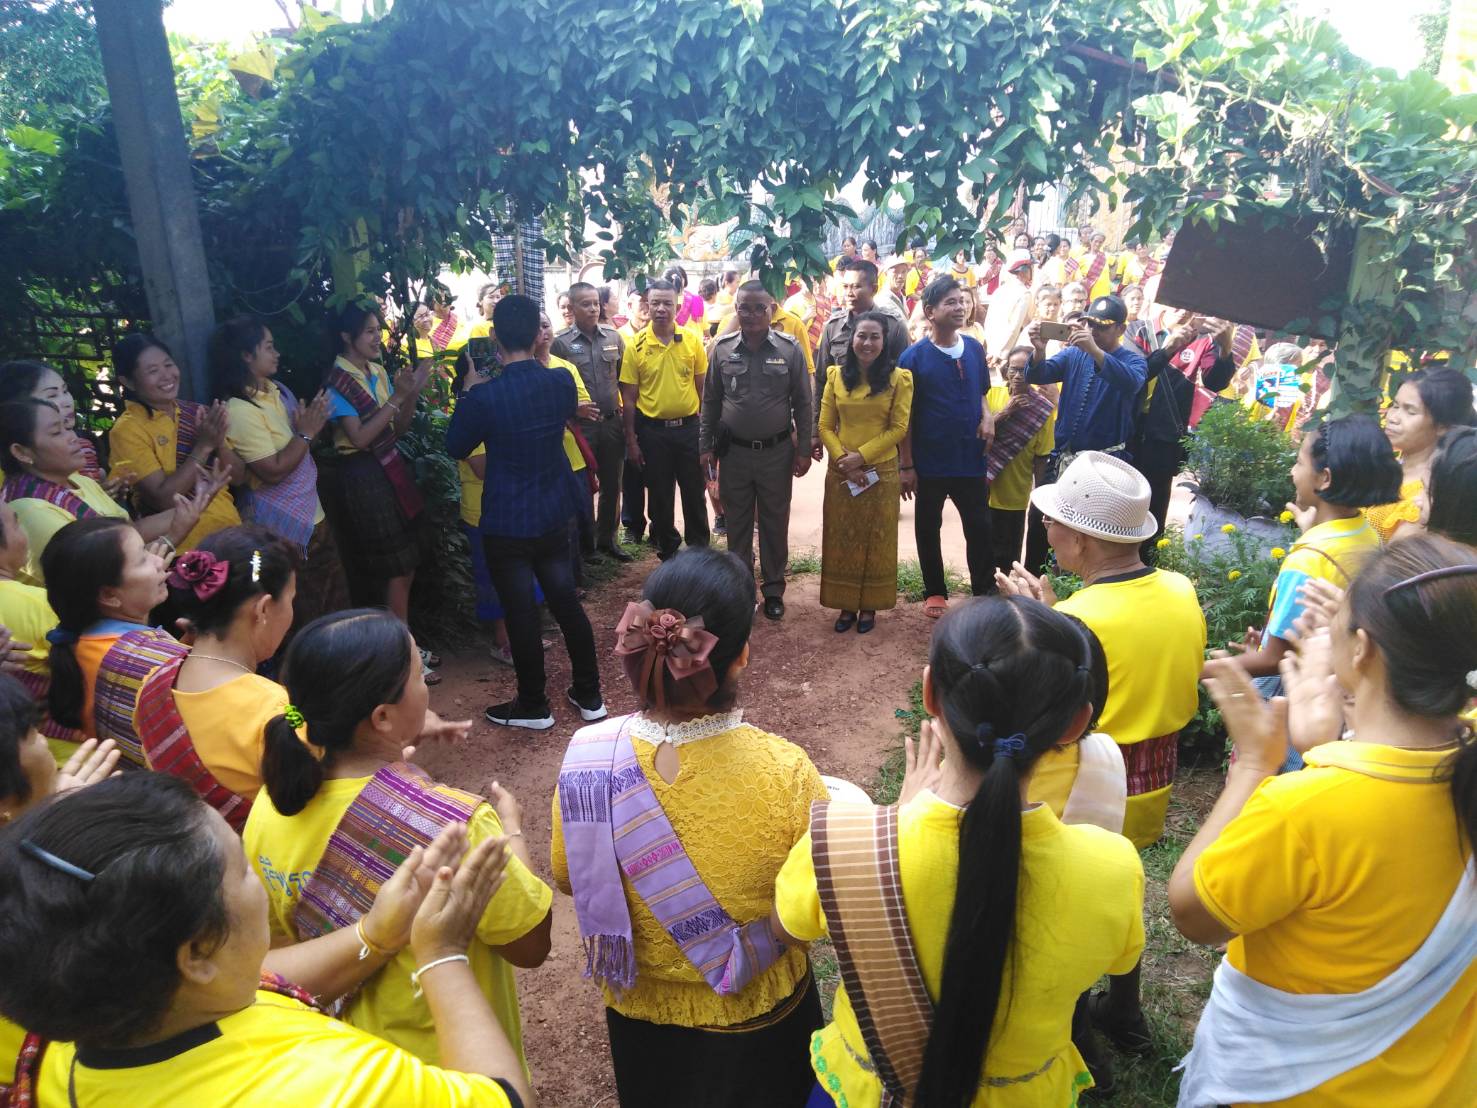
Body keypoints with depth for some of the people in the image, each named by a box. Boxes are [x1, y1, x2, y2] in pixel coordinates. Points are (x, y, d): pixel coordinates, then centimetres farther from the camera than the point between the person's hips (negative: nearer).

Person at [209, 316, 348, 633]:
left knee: (336, 598, 18)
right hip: (282, 525, -8)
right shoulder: (239, 411, -20)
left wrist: (314, 422, -3)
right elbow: (273, 471, -22)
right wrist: (306, 433, -18)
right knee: (305, 613, 4)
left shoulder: (276, 389, 5)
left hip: (311, 512, 9)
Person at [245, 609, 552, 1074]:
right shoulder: (453, 824, -35)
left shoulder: (271, 807, -17)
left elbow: (279, 936, 2)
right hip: (446, 1068, -5)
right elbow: (530, 947, -20)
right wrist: (511, 828, -8)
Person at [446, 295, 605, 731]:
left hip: (507, 523, -5)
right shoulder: (563, 382, -7)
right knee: (567, 601, 15)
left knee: (521, 612, 7)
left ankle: (533, 705, 22)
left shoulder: (483, 397, -20)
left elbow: (456, 448, -3)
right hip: (555, 514, 5)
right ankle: (589, 696, 26)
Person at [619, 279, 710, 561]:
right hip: (653, 430, 0)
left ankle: (700, 549, 24)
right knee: (660, 496, 10)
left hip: (689, 427, 1)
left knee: (694, 494, 9)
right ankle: (668, 549, 26)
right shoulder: (635, 346, -5)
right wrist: (631, 440, -2)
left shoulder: (692, 341, -1)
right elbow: (628, 397, -1)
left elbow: (703, 387, 5)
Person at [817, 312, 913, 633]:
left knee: (876, 541, 7)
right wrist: (843, 460, -12)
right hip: (841, 473, 2)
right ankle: (846, 604, 22)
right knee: (842, 539, 8)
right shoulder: (836, 375, 4)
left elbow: (898, 428, -8)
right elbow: (825, 426, 2)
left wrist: (860, 456, -15)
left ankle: (869, 606, 21)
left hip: (881, 472, -2)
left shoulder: (899, 378, -4)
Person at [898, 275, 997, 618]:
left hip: (970, 458, 3)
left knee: (980, 528, 7)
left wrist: (988, 417, -5)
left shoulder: (975, 349, 1)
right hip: (930, 462, -2)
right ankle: (935, 592, 27)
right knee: (928, 529, 11)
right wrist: (907, 465, -8)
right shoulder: (914, 357, -9)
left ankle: (985, 592, 21)